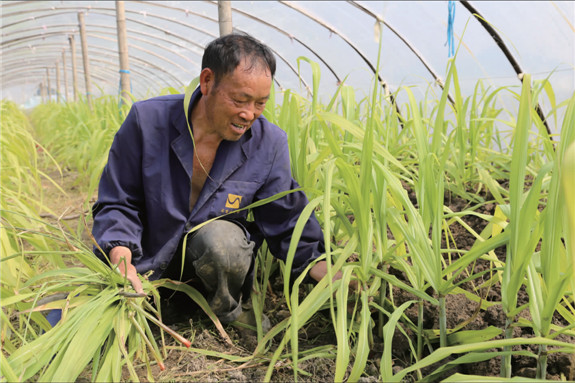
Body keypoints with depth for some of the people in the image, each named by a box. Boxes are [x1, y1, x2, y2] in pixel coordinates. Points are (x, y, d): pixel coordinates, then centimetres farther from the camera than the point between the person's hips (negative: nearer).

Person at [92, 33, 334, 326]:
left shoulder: (269, 143, -12)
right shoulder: (147, 120, -16)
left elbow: (287, 222, -7)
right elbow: (117, 203, -8)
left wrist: (328, 273, -22)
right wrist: (121, 258, -27)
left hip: (216, 253, 0)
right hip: (149, 261, 1)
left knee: (220, 237, -35)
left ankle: (229, 318, -5)